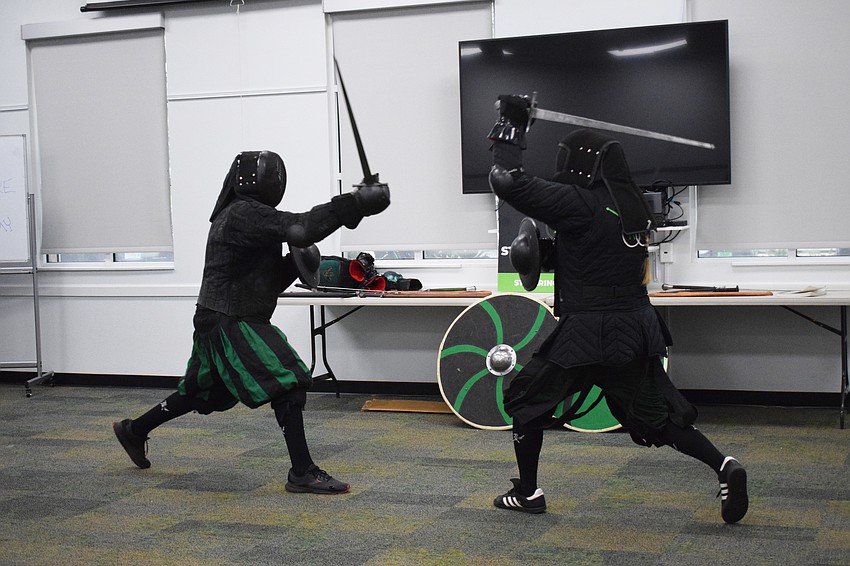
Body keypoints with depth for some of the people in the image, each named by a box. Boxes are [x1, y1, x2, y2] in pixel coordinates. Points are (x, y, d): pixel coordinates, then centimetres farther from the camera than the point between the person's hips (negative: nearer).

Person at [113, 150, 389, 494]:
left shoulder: (248, 216, 16)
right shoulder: (244, 214, -16)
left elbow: (271, 282, 18)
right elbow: (300, 227, -31)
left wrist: (295, 261, 1)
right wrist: (354, 204, -30)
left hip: (219, 324, 11)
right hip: (230, 325, -11)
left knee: (199, 394, 25)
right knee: (288, 384, -14)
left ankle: (133, 430, 42)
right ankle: (302, 474, -13)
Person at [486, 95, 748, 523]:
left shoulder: (579, 203, -15)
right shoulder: (633, 204, 7)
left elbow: (507, 181, -20)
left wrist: (511, 129, -8)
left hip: (589, 330, -6)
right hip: (637, 327, 7)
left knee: (527, 399, 13)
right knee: (654, 415, 15)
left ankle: (527, 492, 19)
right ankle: (724, 467, -3)